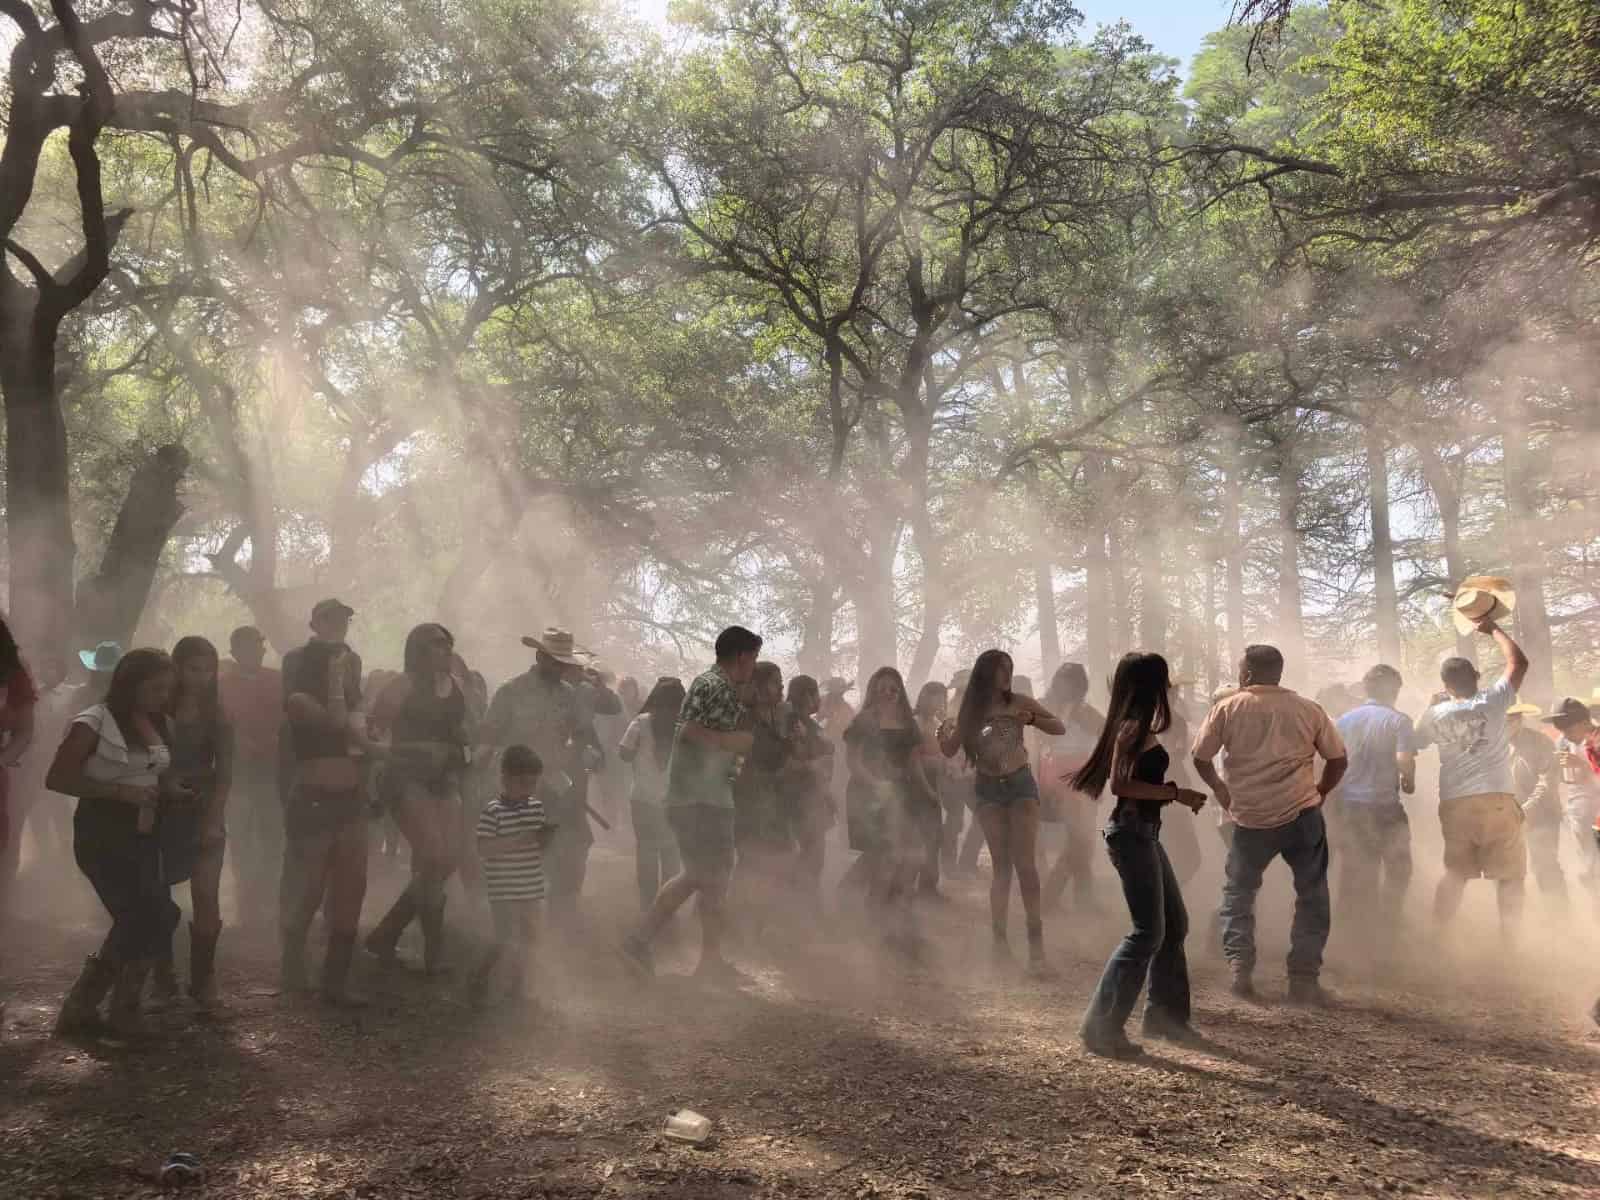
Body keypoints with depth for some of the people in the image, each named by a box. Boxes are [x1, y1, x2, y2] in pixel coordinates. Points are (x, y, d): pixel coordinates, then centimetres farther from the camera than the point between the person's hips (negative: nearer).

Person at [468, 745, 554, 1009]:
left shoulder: (536, 807, 5)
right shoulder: (492, 811, -13)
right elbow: (483, 849, -20)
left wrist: (545, 837, -9)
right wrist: (519, 840, -25)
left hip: (531, 887, 6)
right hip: (503, 890, -6)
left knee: (528, 937, 14)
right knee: (507, 940, -6)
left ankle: (517, 986, 29)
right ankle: (480, 980, 14)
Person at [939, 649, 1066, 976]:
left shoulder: (1019, 703, -2)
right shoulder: (971, 711, 4)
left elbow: (1060, 728, 0)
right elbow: (950, 751, 4)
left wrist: (1032, 720, -17)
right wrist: (943, 733, -18)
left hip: (1020, 784, -2)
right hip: (988, 789, 2)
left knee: (1025, 863, -9)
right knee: (1001, 866, 3)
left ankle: (1035, 943, -7)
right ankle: (1000, 939, 9)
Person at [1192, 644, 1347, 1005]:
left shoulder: (1227, 709, 0)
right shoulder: (1308, 710, 5)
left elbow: (1200, 758, 0)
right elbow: (1338, 759, 7)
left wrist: (1219, 788, 17)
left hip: (1250, 818, 0)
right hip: (1302, 815, 0)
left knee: (1238, 892, 17)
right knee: (1312, 897, 11)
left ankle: (1240, 965, 3)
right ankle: (1304, 979, 7)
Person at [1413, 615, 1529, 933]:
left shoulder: (1435, 714, 0)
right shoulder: (1493, 701, -5)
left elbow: (1415, 743, 16)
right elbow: (1519, 661, 6)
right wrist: (1492, 629, 16)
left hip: (1455, 802, 3)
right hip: (1498, 799, -3)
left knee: (1455, 872, 14)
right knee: (1510, 874, 7)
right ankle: (1508, 936, 2)